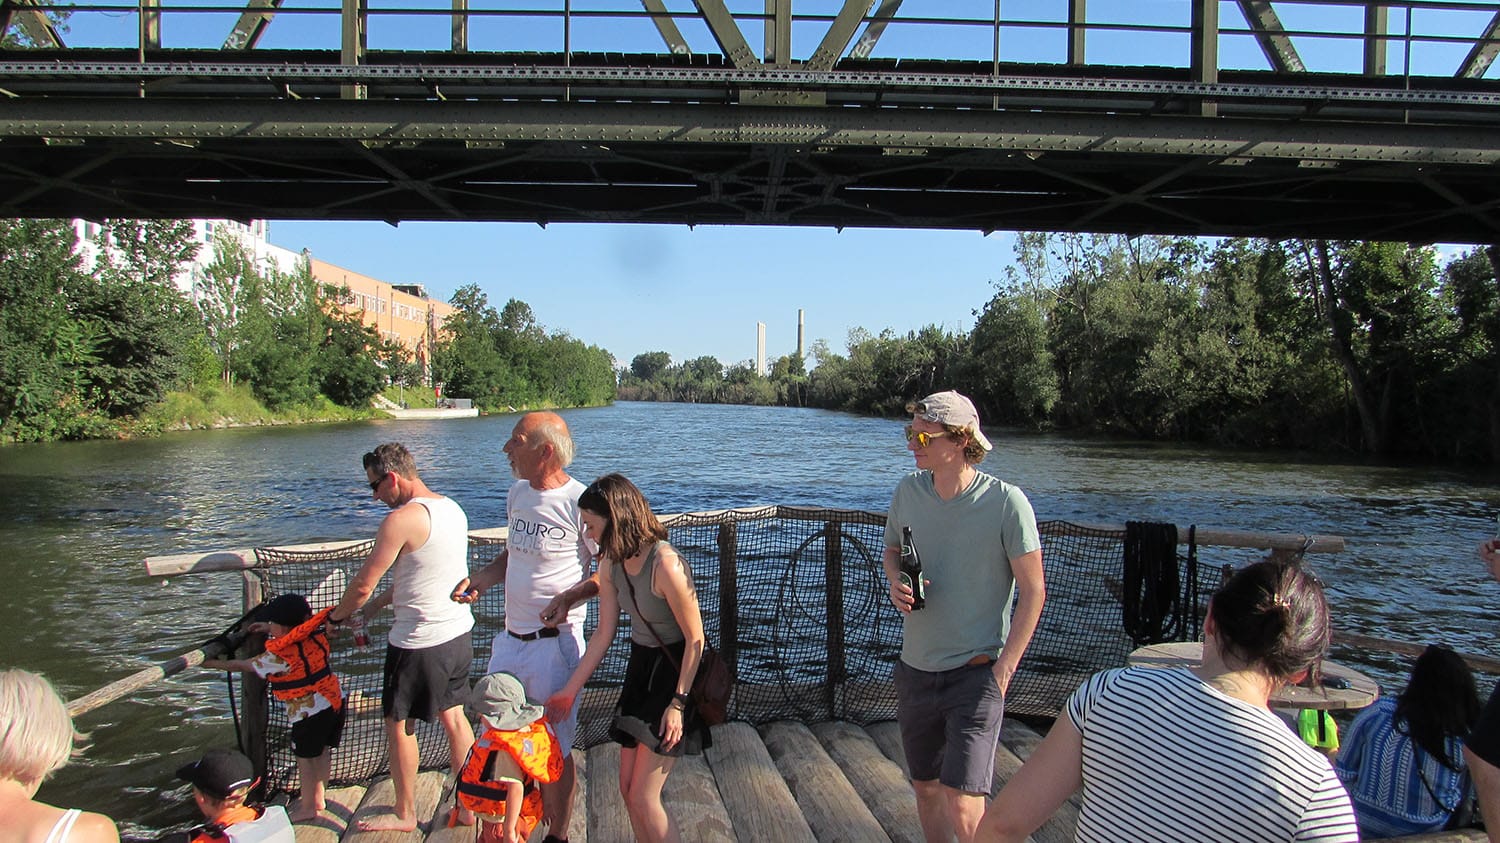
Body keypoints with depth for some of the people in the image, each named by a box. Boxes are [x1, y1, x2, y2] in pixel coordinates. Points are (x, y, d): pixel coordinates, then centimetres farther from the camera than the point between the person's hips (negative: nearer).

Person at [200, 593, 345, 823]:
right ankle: (319, 799, 30)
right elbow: (298, 630, 27)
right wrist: (271, 629, 29)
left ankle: (308, 807, 17)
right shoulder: (315, 637, -1)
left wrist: (213, 663, 9)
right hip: (334, 701, 8)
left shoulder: (280, 657, -19)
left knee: (305, 757, 7)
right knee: (322, 752, 18)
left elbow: (243, 665, -5)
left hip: (309, 713, -8)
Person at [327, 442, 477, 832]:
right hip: (458, 634, 8)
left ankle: (404, 814, 25)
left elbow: (362, 584, -14)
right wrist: (373, 607, 16)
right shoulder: (451, 508, 6)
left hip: (419, 643, -8)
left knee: (399, 725, 11)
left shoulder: (401, 520, -21)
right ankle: (468, 806, 26)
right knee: (453, 716, 18)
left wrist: (337, 615, 6)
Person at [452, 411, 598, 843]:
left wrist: (568, 597, -24)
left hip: (554, 641, -8)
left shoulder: (578, 501, -17)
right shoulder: (518, 492, 7)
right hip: (511, 638, 8)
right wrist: (480, 577, 4)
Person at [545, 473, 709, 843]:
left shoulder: (666, 565, -28)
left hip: (674, 673, -8)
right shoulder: (610, 563, -3)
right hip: (640, 667, 8)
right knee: (628, 788, 13)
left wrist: (678, 704, -19)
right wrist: (570, 690, 6)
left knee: (644, 797, -4)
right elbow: (604, 633, 5)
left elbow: (695, 639, -21)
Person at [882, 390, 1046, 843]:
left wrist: (1002, 671, -12)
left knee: (962, 805, -12)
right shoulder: (908, 490, -1)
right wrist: (896, 583, -6)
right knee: (926, 788, 19)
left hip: (976, 672, -5)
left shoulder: (1006, 502, -14)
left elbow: (1033, 592, -9)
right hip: (915, 668, 5)